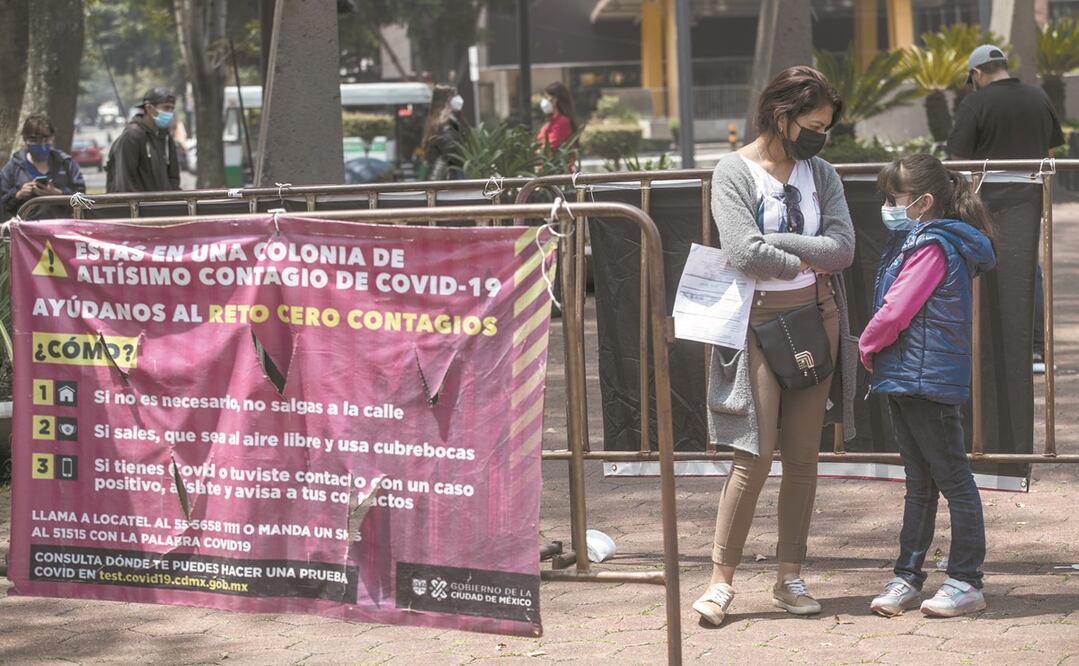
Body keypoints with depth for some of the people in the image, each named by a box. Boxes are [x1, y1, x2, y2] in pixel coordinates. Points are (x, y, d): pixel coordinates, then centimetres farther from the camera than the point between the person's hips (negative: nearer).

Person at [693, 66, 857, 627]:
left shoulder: (820, 173, 10)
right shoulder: (734, 172, -4)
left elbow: (843, 248, -4)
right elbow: (743, 251, -18)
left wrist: (774, 245, -11)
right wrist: (808, 262, -6)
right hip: (760, 321, -5)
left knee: (803, 455, 5)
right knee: (755, 455, -9)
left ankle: (790, 577, 12)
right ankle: (721, 579, -1)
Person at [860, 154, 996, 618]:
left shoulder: (932, 246, -15)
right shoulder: (914, 241, 15)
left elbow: (896, 312, -19)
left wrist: (868, 348, -4)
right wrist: (877, 354, 8)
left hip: (929, 380, -10)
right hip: (903, 379, 10)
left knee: (952, 479, -3)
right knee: (919, 484, 14)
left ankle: (965, 582, 2)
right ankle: (907, 578, 20)